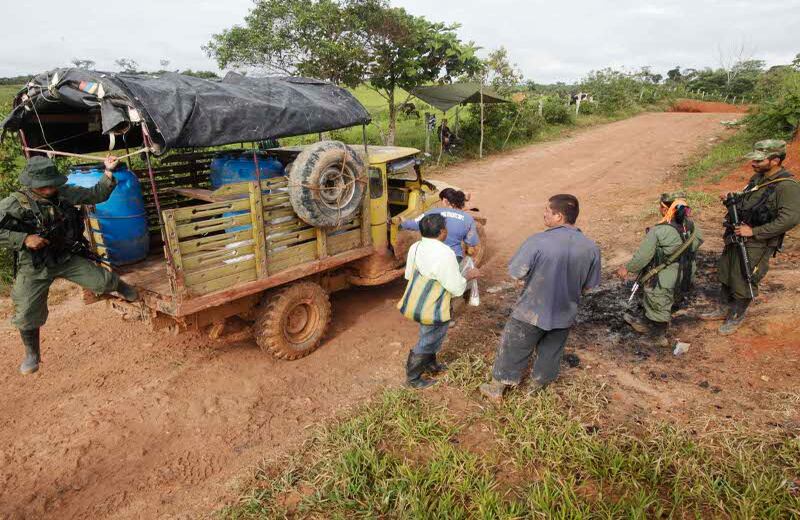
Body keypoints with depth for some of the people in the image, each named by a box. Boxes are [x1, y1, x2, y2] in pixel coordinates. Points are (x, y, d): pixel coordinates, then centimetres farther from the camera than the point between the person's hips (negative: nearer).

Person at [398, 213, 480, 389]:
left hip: (414, 303, 8)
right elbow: (457, 289, -20)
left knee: (430, 336, 29)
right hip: (431, 310, -8)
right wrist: (468, 276, -3)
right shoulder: (445, 254, -27)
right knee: (427, 343, 13)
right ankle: (413, 378, 30)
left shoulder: (415, 247, -2)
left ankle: (430, 364, 50)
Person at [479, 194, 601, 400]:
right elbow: (589, 284, 1)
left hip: (531, 312, -3)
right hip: (564, 314, 4)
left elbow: (515, 272, -18)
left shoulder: (538, 242, -26)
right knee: (550, 353, 25)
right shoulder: (591, 248, -11)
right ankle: (537, 385, 46)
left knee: (512, 350, 16)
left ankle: (497, 388, 33)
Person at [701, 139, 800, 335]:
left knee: (743, 283, 4)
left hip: (757, 245, -8)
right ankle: (723, 309, 37)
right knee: (726, 275, 19)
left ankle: (736, 318, 24)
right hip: (735, 237, 8)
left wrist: (754, 231, -24)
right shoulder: (758, 177, 5)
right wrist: (732, 197, 1)